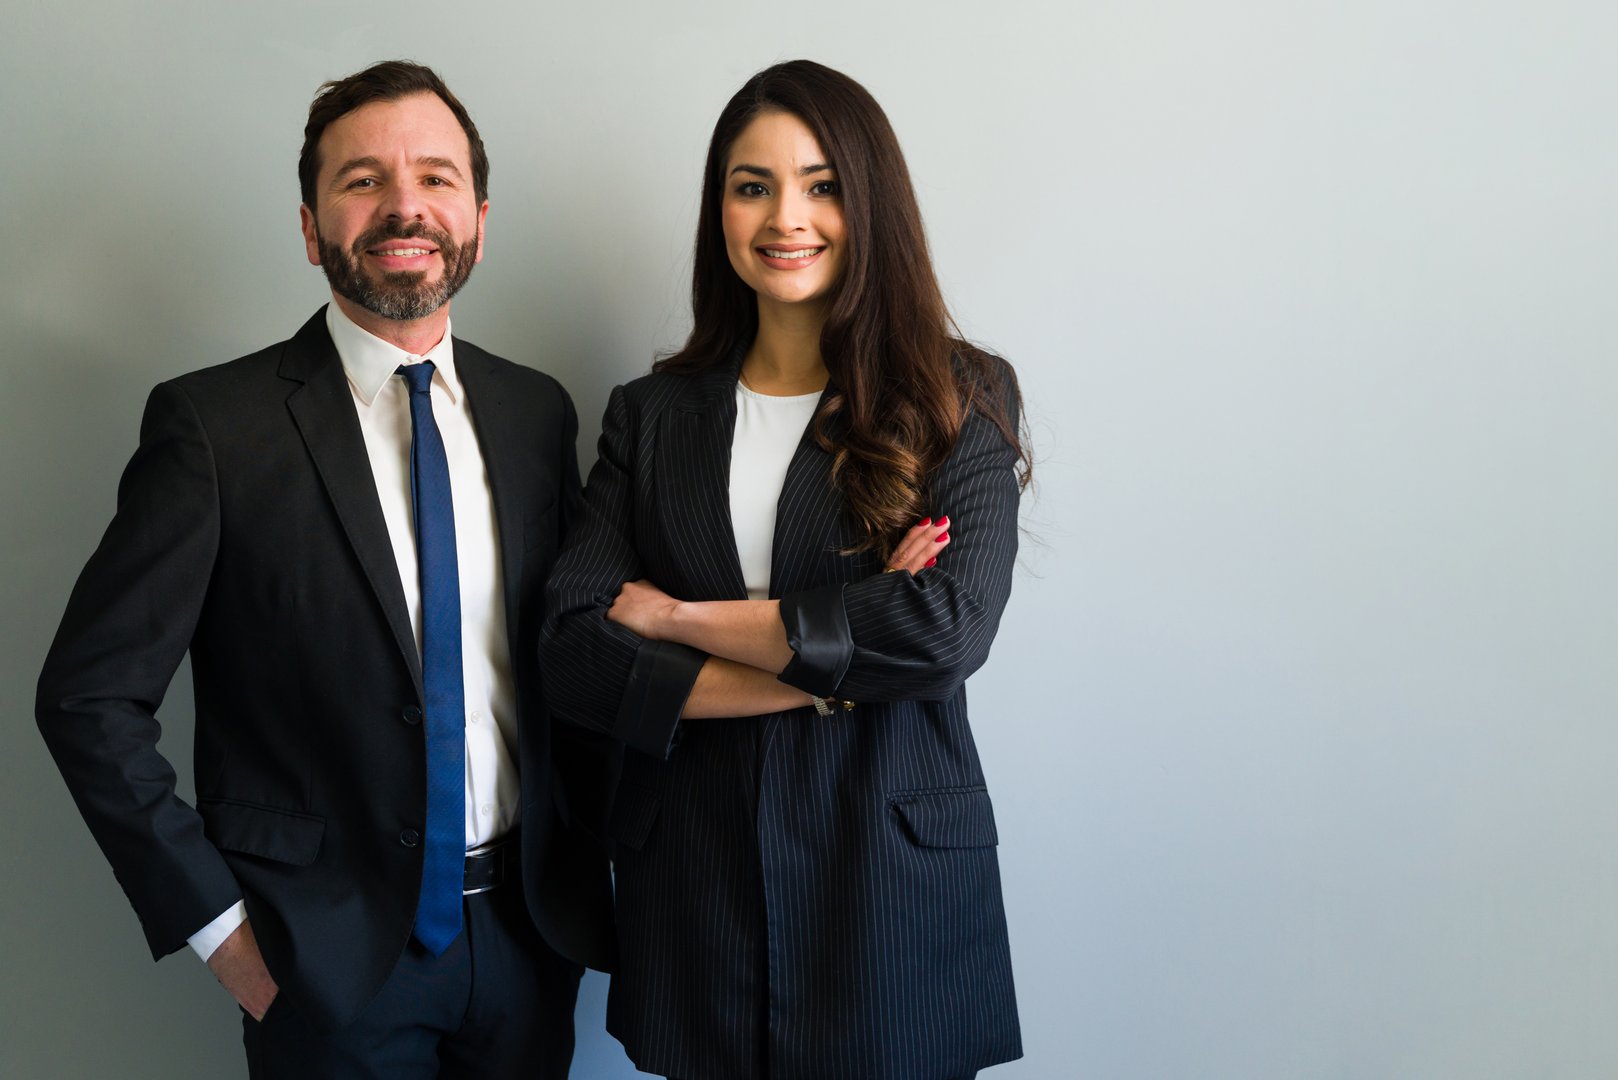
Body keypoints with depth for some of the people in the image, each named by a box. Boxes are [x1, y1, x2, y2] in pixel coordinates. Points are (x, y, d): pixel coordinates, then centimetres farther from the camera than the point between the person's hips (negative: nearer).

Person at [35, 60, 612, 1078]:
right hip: (331, 955, -3)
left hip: (529, 928, 4)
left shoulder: (538, 410, 2)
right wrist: (213, 917, -9)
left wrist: (595, 852, 4)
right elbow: (89, 695, -9)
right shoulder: (214, 421, -11)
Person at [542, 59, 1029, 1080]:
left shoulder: (959, 401, -1)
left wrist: (679, 619, -11)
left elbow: (950, 628, -17)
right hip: (689, 878, 2)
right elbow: (575, 653, -5)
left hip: (891, 879, -2)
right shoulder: (652, 414, 5)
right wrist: (827, 672, -15)